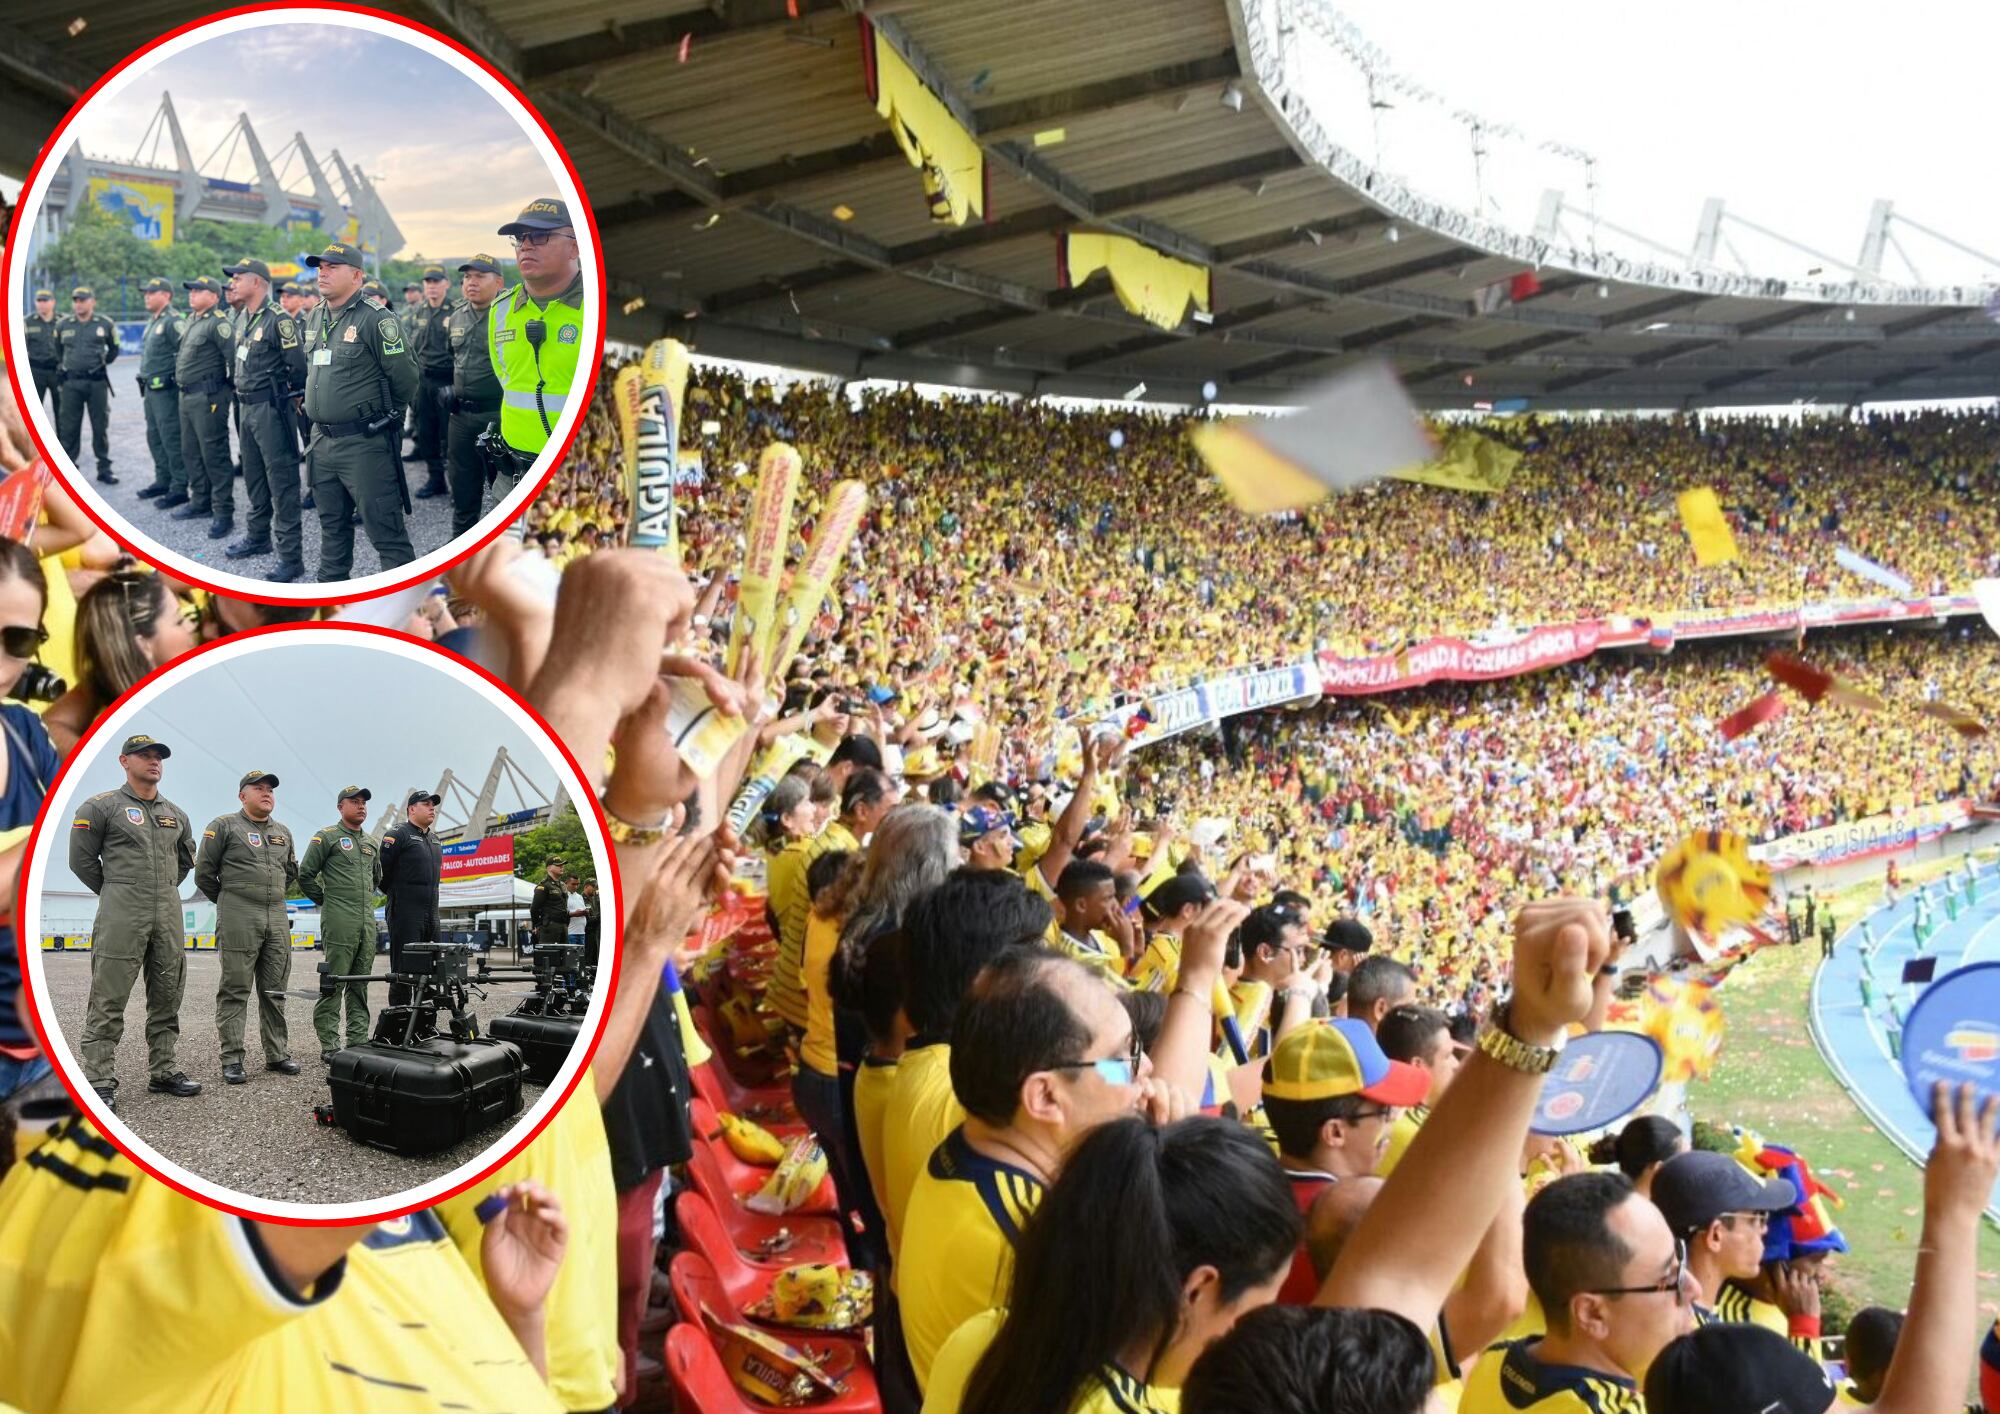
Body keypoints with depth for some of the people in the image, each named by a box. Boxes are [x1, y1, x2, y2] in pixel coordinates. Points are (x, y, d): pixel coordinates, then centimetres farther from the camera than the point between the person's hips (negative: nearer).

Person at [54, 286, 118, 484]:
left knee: (100, 427, 4)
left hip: (97, 381, -1)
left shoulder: (105, 324, 1)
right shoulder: (63, 326, 5)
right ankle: (70, 468, 9)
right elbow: (58, 351, 21)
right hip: (71, 383, 1)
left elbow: (114, 349, 15)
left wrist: (101, 362, 10)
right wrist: (67, 364, 15)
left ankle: (104, 469, 11)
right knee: (69, 428, 2)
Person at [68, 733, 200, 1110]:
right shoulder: (101, 807, 0)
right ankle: (100, 1080, -5)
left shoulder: (176, 815, 15)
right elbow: (82, 859, 1)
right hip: (121, 915, -6)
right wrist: (115, 893, 7)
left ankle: (162, 1072, 16)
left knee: (167, 998, 8)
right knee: (108, 1001, -7)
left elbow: (186, 859, 29)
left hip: (169, 915, 6)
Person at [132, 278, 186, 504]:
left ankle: (179, 486, -4)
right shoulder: (152, 322, 17)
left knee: (171, 439, -8)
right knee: (154, 437, 15)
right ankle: (163, 480, 24)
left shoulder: (173, 322, -14)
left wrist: (178, 380, -18)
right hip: (151, 389, 10)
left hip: (166, 390, -10)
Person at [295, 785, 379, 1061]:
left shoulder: (371, 844, 19)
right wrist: (326, 900, 3)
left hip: (368, 921, 6)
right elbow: (305, 875, -1)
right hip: (339, 922, -6)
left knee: (360, 986, 7)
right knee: (333, 985, -7)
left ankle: (358, 1042, 10)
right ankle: (329, 1045, -4)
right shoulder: (327, 837, 0)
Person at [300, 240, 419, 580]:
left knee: (386, 531, -5)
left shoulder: (375, 318, -14)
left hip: (365, 444, -8)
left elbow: (404, 379, -13)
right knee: (332, 524, 19)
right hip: (322, 440, 8)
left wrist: (385, 417, 0)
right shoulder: (316, 320, 12)